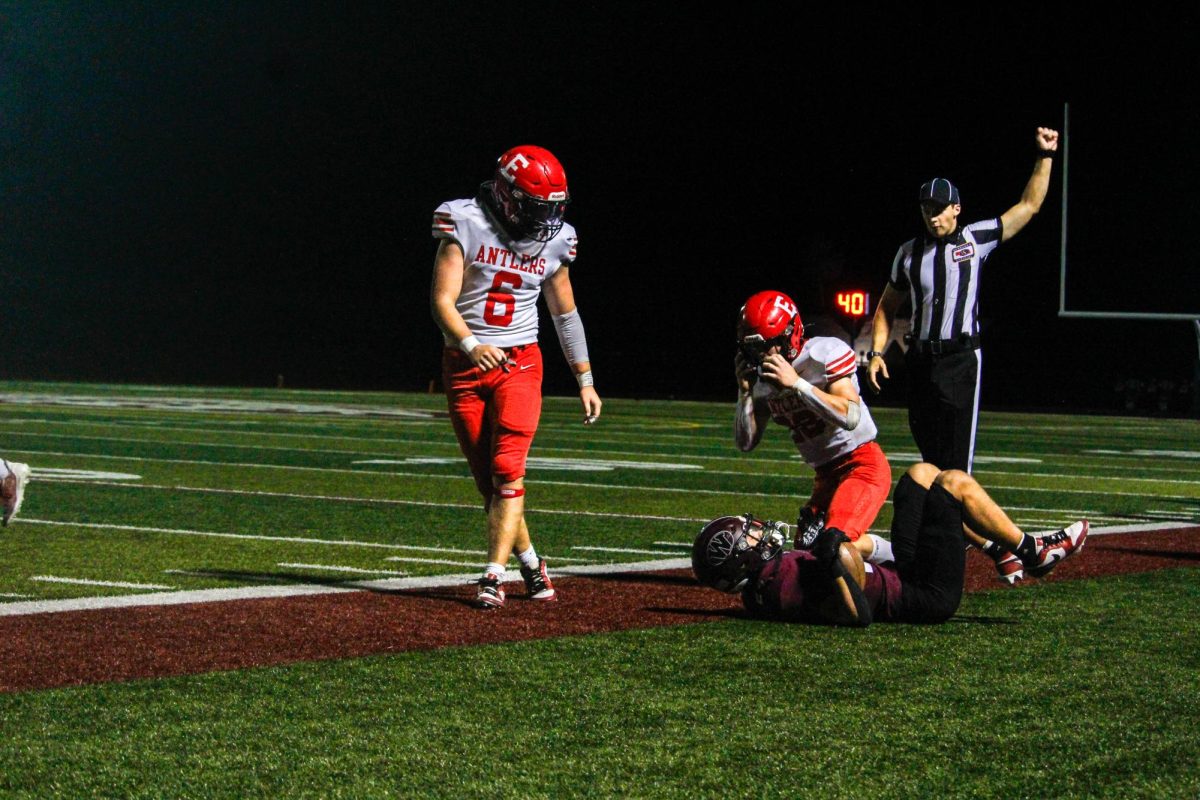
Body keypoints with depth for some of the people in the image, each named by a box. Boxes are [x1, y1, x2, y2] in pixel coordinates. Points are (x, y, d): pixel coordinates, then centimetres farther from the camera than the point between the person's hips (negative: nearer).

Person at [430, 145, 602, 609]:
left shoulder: (553, 241, 3)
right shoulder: (467, 227, -10)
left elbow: (565, 313, 15)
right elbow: (443, 301, -16)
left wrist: (585, 380, 15)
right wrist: (471, 344, -34)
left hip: (519, 363, 1)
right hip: (465, 365, -1)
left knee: (507, 470, -15)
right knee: (487, 479, 4)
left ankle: (494, 575, -15)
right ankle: (531, 565, 18)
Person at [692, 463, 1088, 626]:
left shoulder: (758, 587, -2)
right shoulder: (784, 589, -32)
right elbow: (858, 615, -36)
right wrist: (833, 567, -41)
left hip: (900, 577, 10)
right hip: (930, 596, -10)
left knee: (923, 472, 17)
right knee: (955, 483, -3)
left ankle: (999, 549, 29)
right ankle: (1034, 553, 15)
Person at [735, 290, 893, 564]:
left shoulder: (825, 353, -15)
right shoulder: (763, 378, 4)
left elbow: (849, 417, -28)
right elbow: (746, 443, 5)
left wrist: (796, 383, -29)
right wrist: (745, 392, -8)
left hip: (862, 462, -8)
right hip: (826, 475, 8)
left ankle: (896, 558, 3)